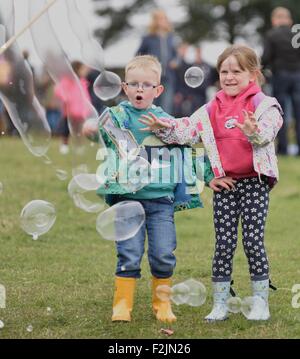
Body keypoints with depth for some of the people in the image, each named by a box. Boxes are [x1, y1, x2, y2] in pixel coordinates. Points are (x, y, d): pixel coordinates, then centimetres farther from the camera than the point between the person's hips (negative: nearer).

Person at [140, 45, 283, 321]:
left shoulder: (264, 104, -4)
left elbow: (267, 132, -23)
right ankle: (220, 304, 11)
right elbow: (187, 130, 0)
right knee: (224, 243, 5)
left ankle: (261, 303, 9)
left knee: (253, 241, -3)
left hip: (254, 182, -4)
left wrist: (254, 130, -46)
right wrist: (164, 128, -18)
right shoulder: (212, 109, 9)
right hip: (224, 183, 4)